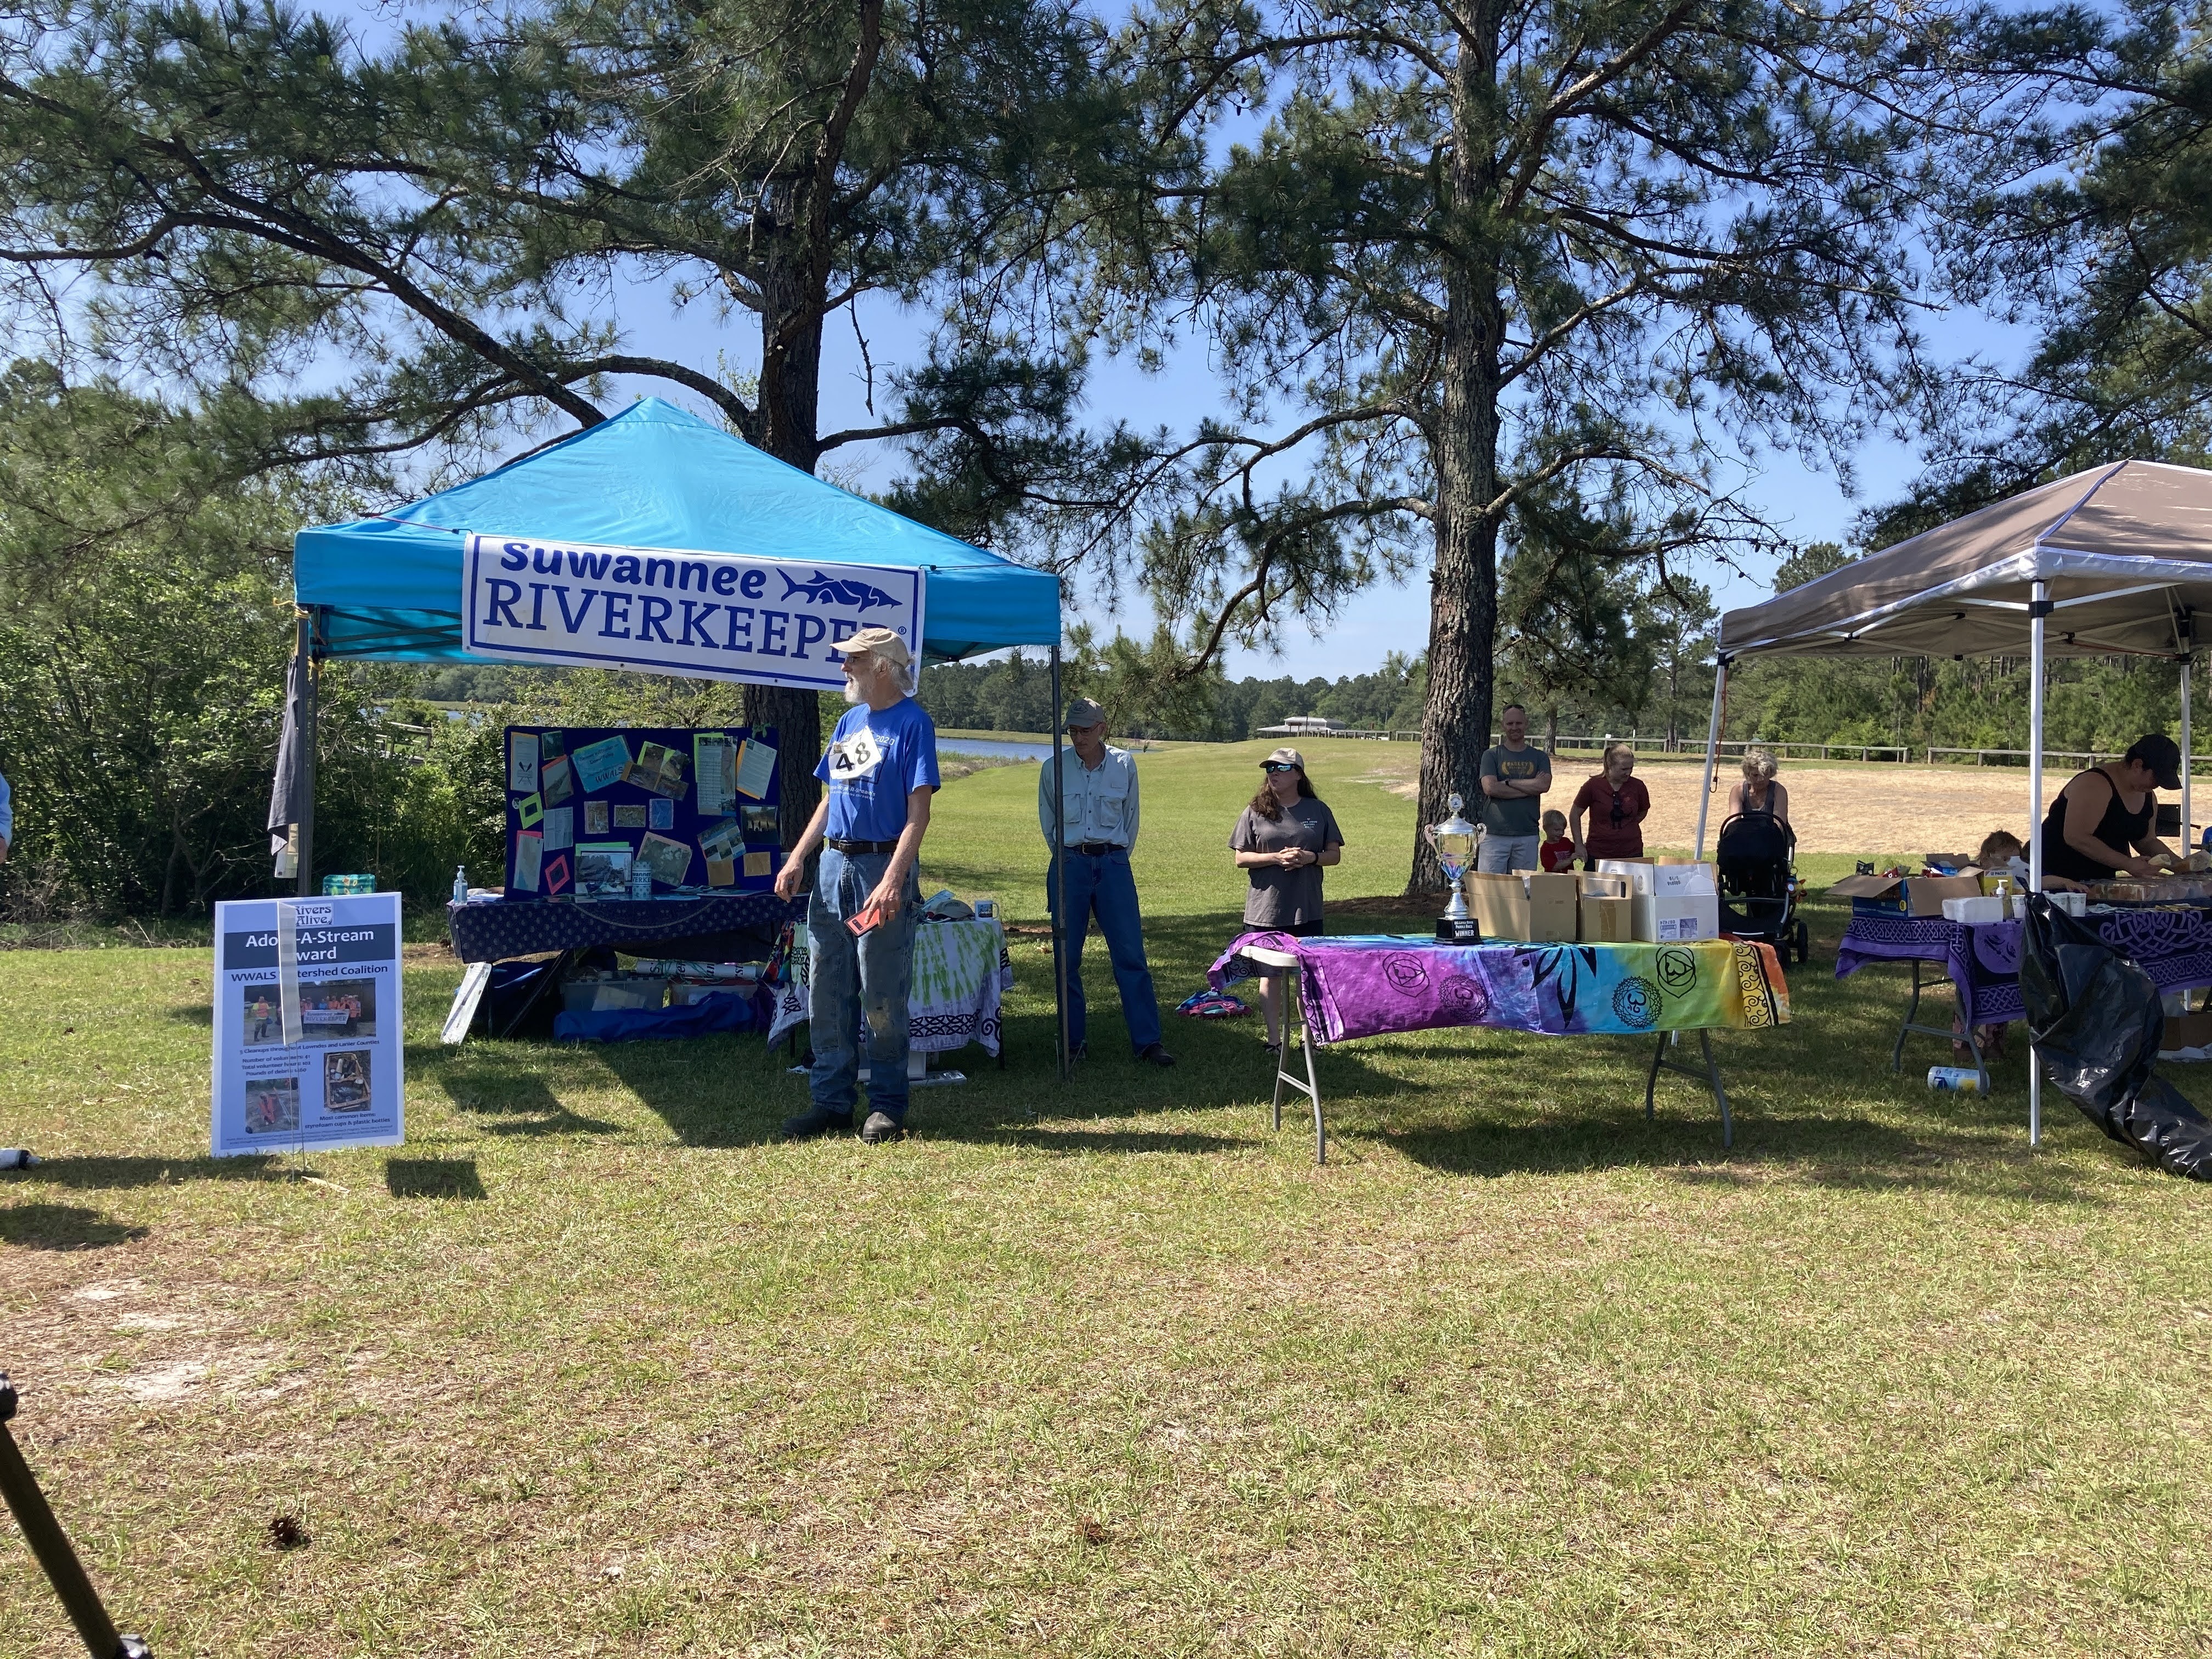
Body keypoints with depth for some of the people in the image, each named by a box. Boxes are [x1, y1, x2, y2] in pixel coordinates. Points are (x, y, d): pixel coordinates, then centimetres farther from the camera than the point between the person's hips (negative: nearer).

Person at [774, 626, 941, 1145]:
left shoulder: (912, 723, -8)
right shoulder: (849, 721, 15)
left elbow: (918, 812, -15)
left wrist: (893, 880, -24)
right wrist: (798, 859, 10)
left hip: (881, 868, -7)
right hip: (833, 866, 8)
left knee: (882, 996, 0)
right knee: (826, 991, 9)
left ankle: (888, 1105, 11)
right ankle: (832, 1099, 18)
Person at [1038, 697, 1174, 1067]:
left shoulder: (1123, 765, 2)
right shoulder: (1054, 769, 1)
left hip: (1113, 866, 0)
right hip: (1069, 866, 0)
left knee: (1131, 954, -4)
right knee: (1067, 957, 2)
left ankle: (1147, 1041, 0)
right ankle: (1073, 1040, 12)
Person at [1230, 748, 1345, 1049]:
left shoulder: (1318, 810, 5)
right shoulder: (1255, 813, 2)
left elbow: (1334, 854, 8)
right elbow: (1241, 858, -1)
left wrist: (1310, 857, -13)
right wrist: (1276, 857, -16)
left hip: (1307, 910, 1)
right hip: (1265, 909, -1)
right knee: (1270, 975, 4)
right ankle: (1274, 1039, 11)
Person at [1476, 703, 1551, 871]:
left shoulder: (1539, 757, 13)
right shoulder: (1491, 755, 7)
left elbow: (1544, 785, -6)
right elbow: (1490, 788, -9)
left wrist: (1508, 782, -6)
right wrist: (1530, 788, -5)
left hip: (1527, 836, 2)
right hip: (1495, 834, -2)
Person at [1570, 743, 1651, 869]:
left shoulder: (1637, 786, 0)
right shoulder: (1593, 785, -7)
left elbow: (1644, 811, 20)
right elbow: (1576, 814, 3)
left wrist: (1628, 826, 5)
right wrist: (1579, 845, -1)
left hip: (1632, 854, 2)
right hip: (1597, 853, -2)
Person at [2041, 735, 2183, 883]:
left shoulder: (2149, 798, 11)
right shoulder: (2095, 785, -19)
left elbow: (2147, 841, 24)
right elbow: (2075, 837, -27)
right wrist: (2128, 864, -26)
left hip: (2102, 878, 9)